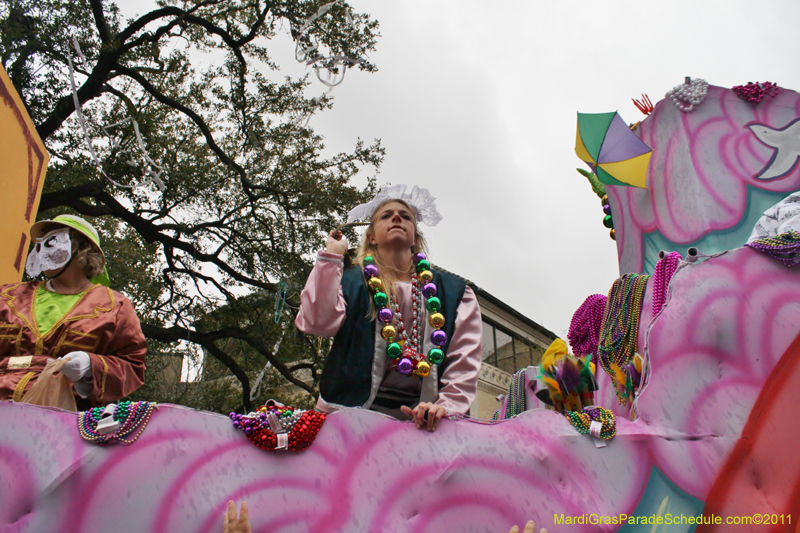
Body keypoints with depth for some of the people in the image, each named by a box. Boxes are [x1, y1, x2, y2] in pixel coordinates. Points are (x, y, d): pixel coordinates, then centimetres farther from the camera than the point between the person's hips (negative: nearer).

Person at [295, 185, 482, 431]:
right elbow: (318, 322, -6)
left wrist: (448, 406, -5)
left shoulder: (453, 291, 17)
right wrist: (331, 256, 2)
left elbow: (465, 358, 10)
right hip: (353, 411, -1)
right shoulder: (350, 281, 14)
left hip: (420, 418, 2)